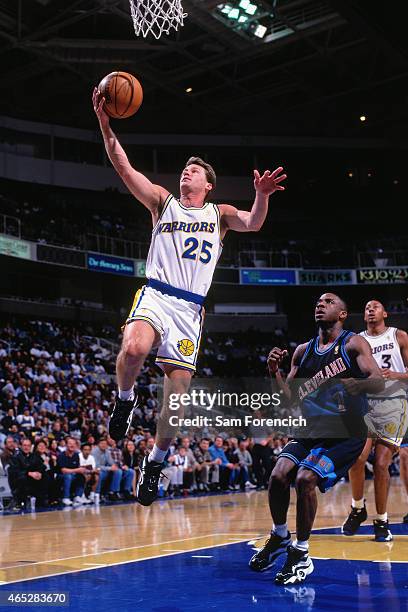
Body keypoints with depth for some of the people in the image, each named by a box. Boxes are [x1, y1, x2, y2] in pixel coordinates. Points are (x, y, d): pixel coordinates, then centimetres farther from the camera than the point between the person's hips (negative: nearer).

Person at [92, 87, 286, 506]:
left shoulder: (219, 213, 16)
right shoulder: (163, 201, 15)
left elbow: (252, 224, -4)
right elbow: (123, 166, 4)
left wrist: (261, 196, -26)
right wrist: (104, 123, -9)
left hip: (190, 308, 1)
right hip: (155, 295, -1)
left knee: (178, 392, -3)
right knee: (133, 349, -34)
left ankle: (155, 462, 17)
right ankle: (125, 399, -1)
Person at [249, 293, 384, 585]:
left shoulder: (354, 343, -3)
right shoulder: (303, 350, 12)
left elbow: (379, 382, -14)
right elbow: (290, 396, 11)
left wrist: (358, 383, -35)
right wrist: (274, 372, -6)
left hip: (346, 434, -5)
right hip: (310, 430, 5)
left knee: (305, 479, -22)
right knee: (279, 475, -13)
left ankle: (301, 555, -4)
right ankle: (280, 536, 14)